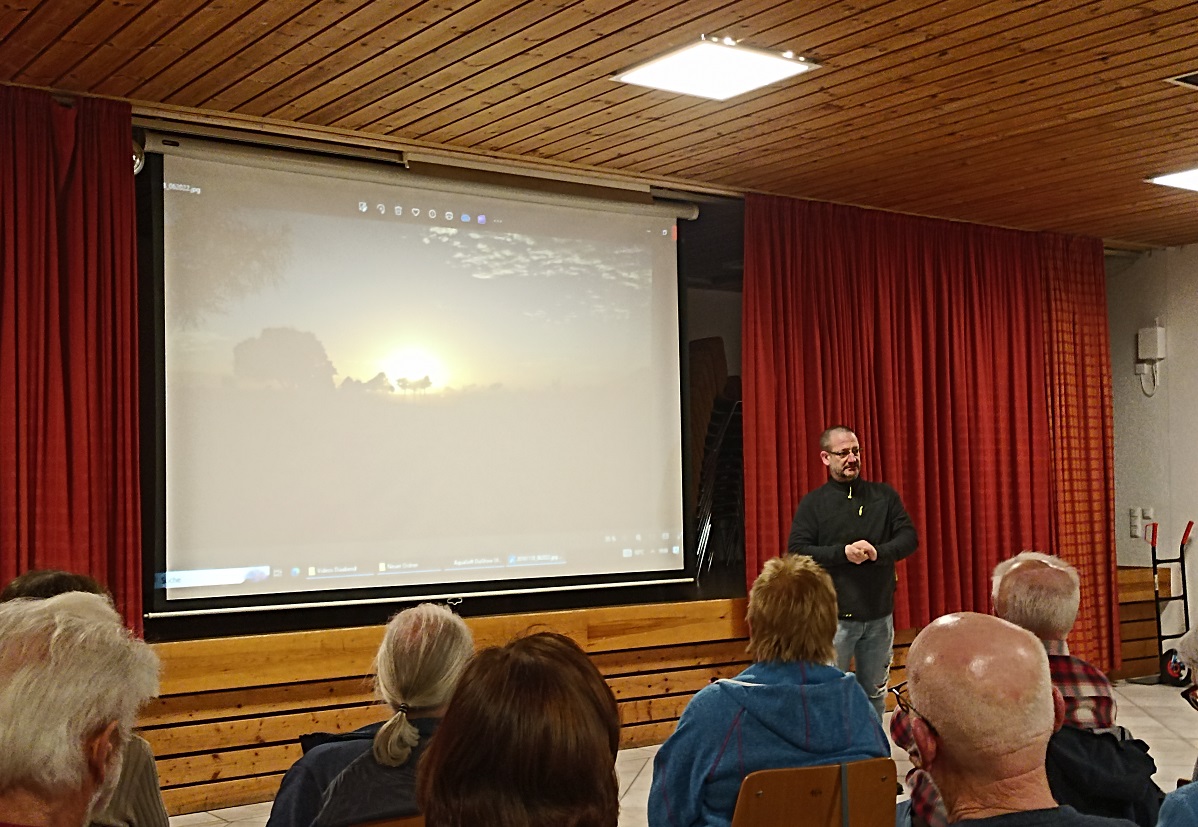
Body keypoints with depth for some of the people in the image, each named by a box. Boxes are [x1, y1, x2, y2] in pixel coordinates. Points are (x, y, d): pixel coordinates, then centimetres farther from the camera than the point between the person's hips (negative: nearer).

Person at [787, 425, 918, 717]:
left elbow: (909, 538, 2)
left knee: (874, 694, 12)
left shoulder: (884, 495, 8)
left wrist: (878, 552, -17)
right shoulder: (813, 503, 0)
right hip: (834, 616, -3)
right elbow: (796, 551, -8)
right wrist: (843, 552, -20)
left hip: (880, 615, 3)